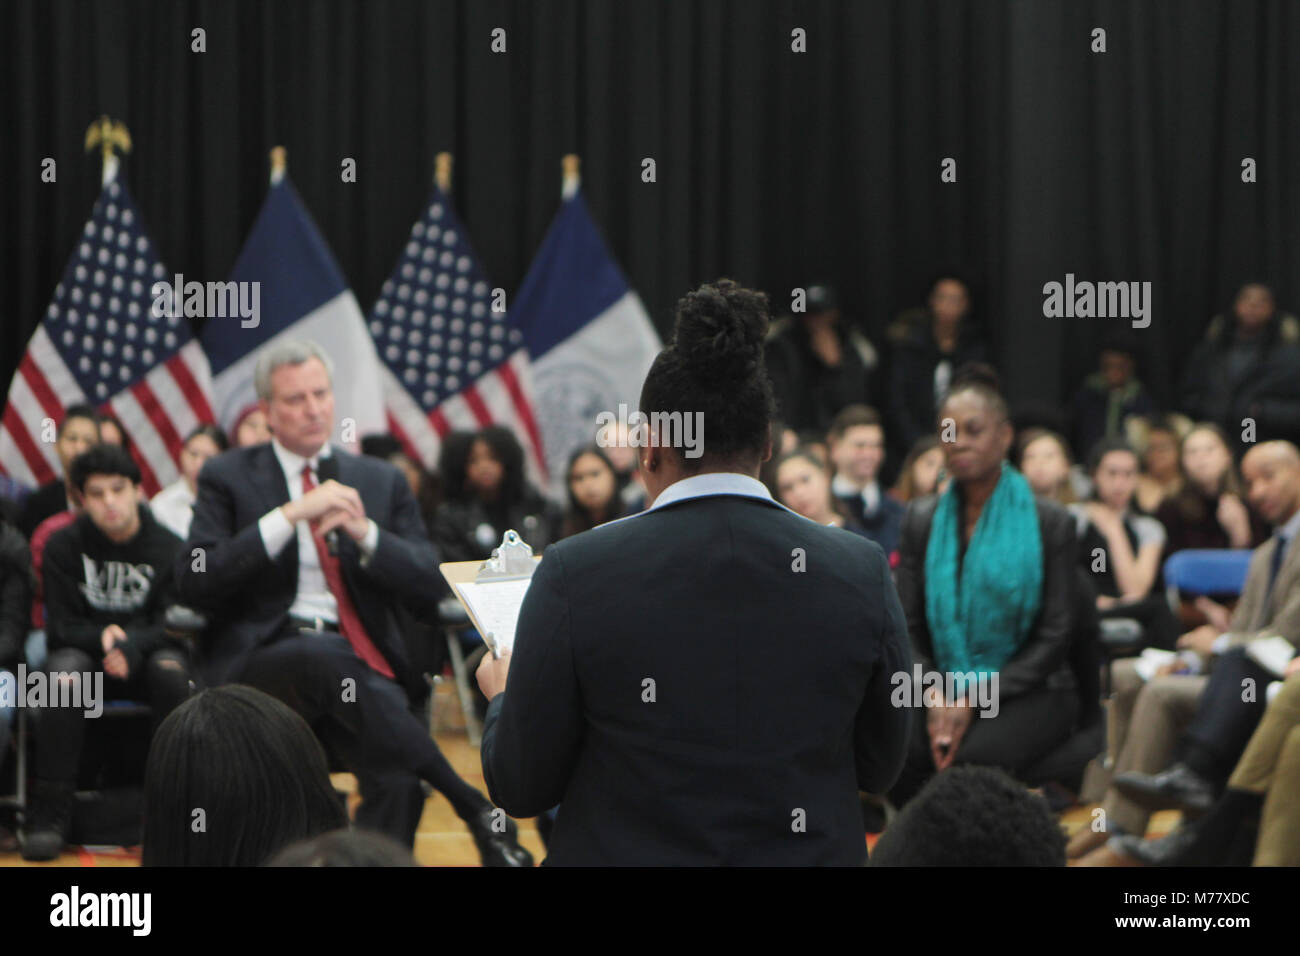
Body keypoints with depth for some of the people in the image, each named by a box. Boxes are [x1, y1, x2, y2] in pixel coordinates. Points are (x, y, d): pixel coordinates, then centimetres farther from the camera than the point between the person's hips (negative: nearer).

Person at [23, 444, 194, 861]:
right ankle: (49, 815, -35)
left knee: (170, 670, -35)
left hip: (147, 656, 0)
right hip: (84, 651, 0)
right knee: (66, 674, -35)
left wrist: (131, 644, -30)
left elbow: (172, 624, -9)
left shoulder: (168, 548, -2)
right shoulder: (64, 546, -1)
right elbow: (63, 626, -4)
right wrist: (103, 638, -25)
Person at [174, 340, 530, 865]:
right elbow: (194, 583, -5)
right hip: (263, 662, -3)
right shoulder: (228, 478, 11)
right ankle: (475, 808, -37)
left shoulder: (381, 482, 19)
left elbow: (430, 589, 10)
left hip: (360, 662, 3)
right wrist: (290, 515, -12)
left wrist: (365, 532, -8)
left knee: (396, 778, -33)